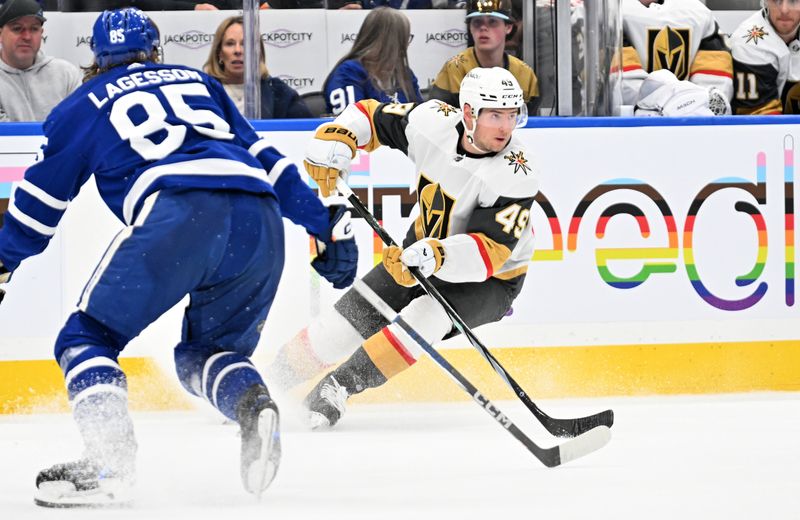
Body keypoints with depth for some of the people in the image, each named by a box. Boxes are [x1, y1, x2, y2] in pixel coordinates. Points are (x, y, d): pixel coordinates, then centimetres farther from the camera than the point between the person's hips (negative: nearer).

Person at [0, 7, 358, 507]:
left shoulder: (86, 104, 24)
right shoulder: (197, 81, 34)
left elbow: (41, 198, 28)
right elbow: (264, 157, 29)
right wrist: (326, 223, 30)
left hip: (178, 216, -4)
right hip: (261, 220, 4)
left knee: (88, 337, 8)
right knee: (208, 350, 23)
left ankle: (107, 461, -14)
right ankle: (253, 405, -10)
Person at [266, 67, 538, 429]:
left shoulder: (516, 177, -31)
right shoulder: (433, 121, -18)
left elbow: (489, 251, -37)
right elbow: (372, 115, -2)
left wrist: (437, 257, -54)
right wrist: (335, 139, -21)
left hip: (491, 281, -5)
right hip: (424, 250, 5)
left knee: (424, 318, -33)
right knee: (346, 322, -2)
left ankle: (336, 388, -21)